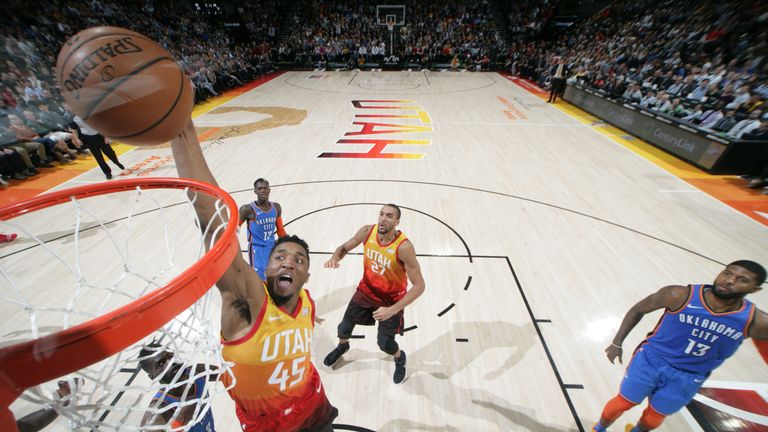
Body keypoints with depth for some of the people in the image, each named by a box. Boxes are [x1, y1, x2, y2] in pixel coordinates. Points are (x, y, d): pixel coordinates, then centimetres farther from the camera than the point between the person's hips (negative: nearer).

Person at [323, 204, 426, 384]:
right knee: (344, 328, 15)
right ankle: (342, 346, 53)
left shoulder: (404, 247, -33)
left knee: (384, 343, 1)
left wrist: (392, 310, -35)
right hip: (367, 289, 4)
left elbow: (419, 286, -29)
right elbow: (344, 247, -2)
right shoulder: (367, 232, -20)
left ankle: (400, 358, 39)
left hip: (392, 298, -4)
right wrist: (335, 258, -25)